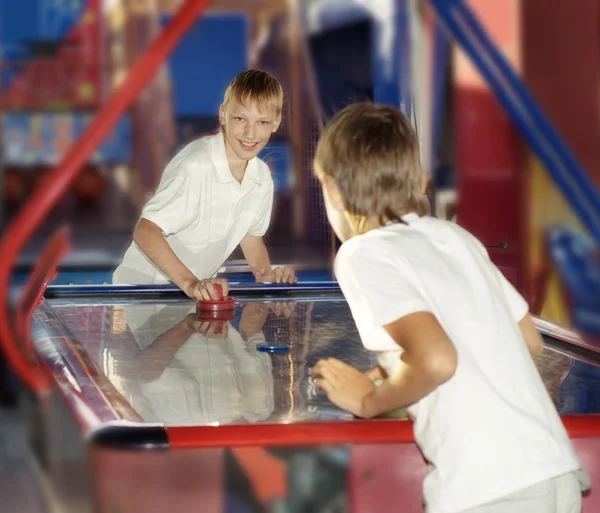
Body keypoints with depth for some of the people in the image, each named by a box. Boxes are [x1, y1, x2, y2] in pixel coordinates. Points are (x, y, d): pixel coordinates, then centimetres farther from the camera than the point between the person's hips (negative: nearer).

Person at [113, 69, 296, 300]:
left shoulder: (262, 177, -1)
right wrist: (189, 283, -34)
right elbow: (145, 232, -26)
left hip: (201, 289, 5)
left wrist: (266, 274, -2)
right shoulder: (195, 167, -22)